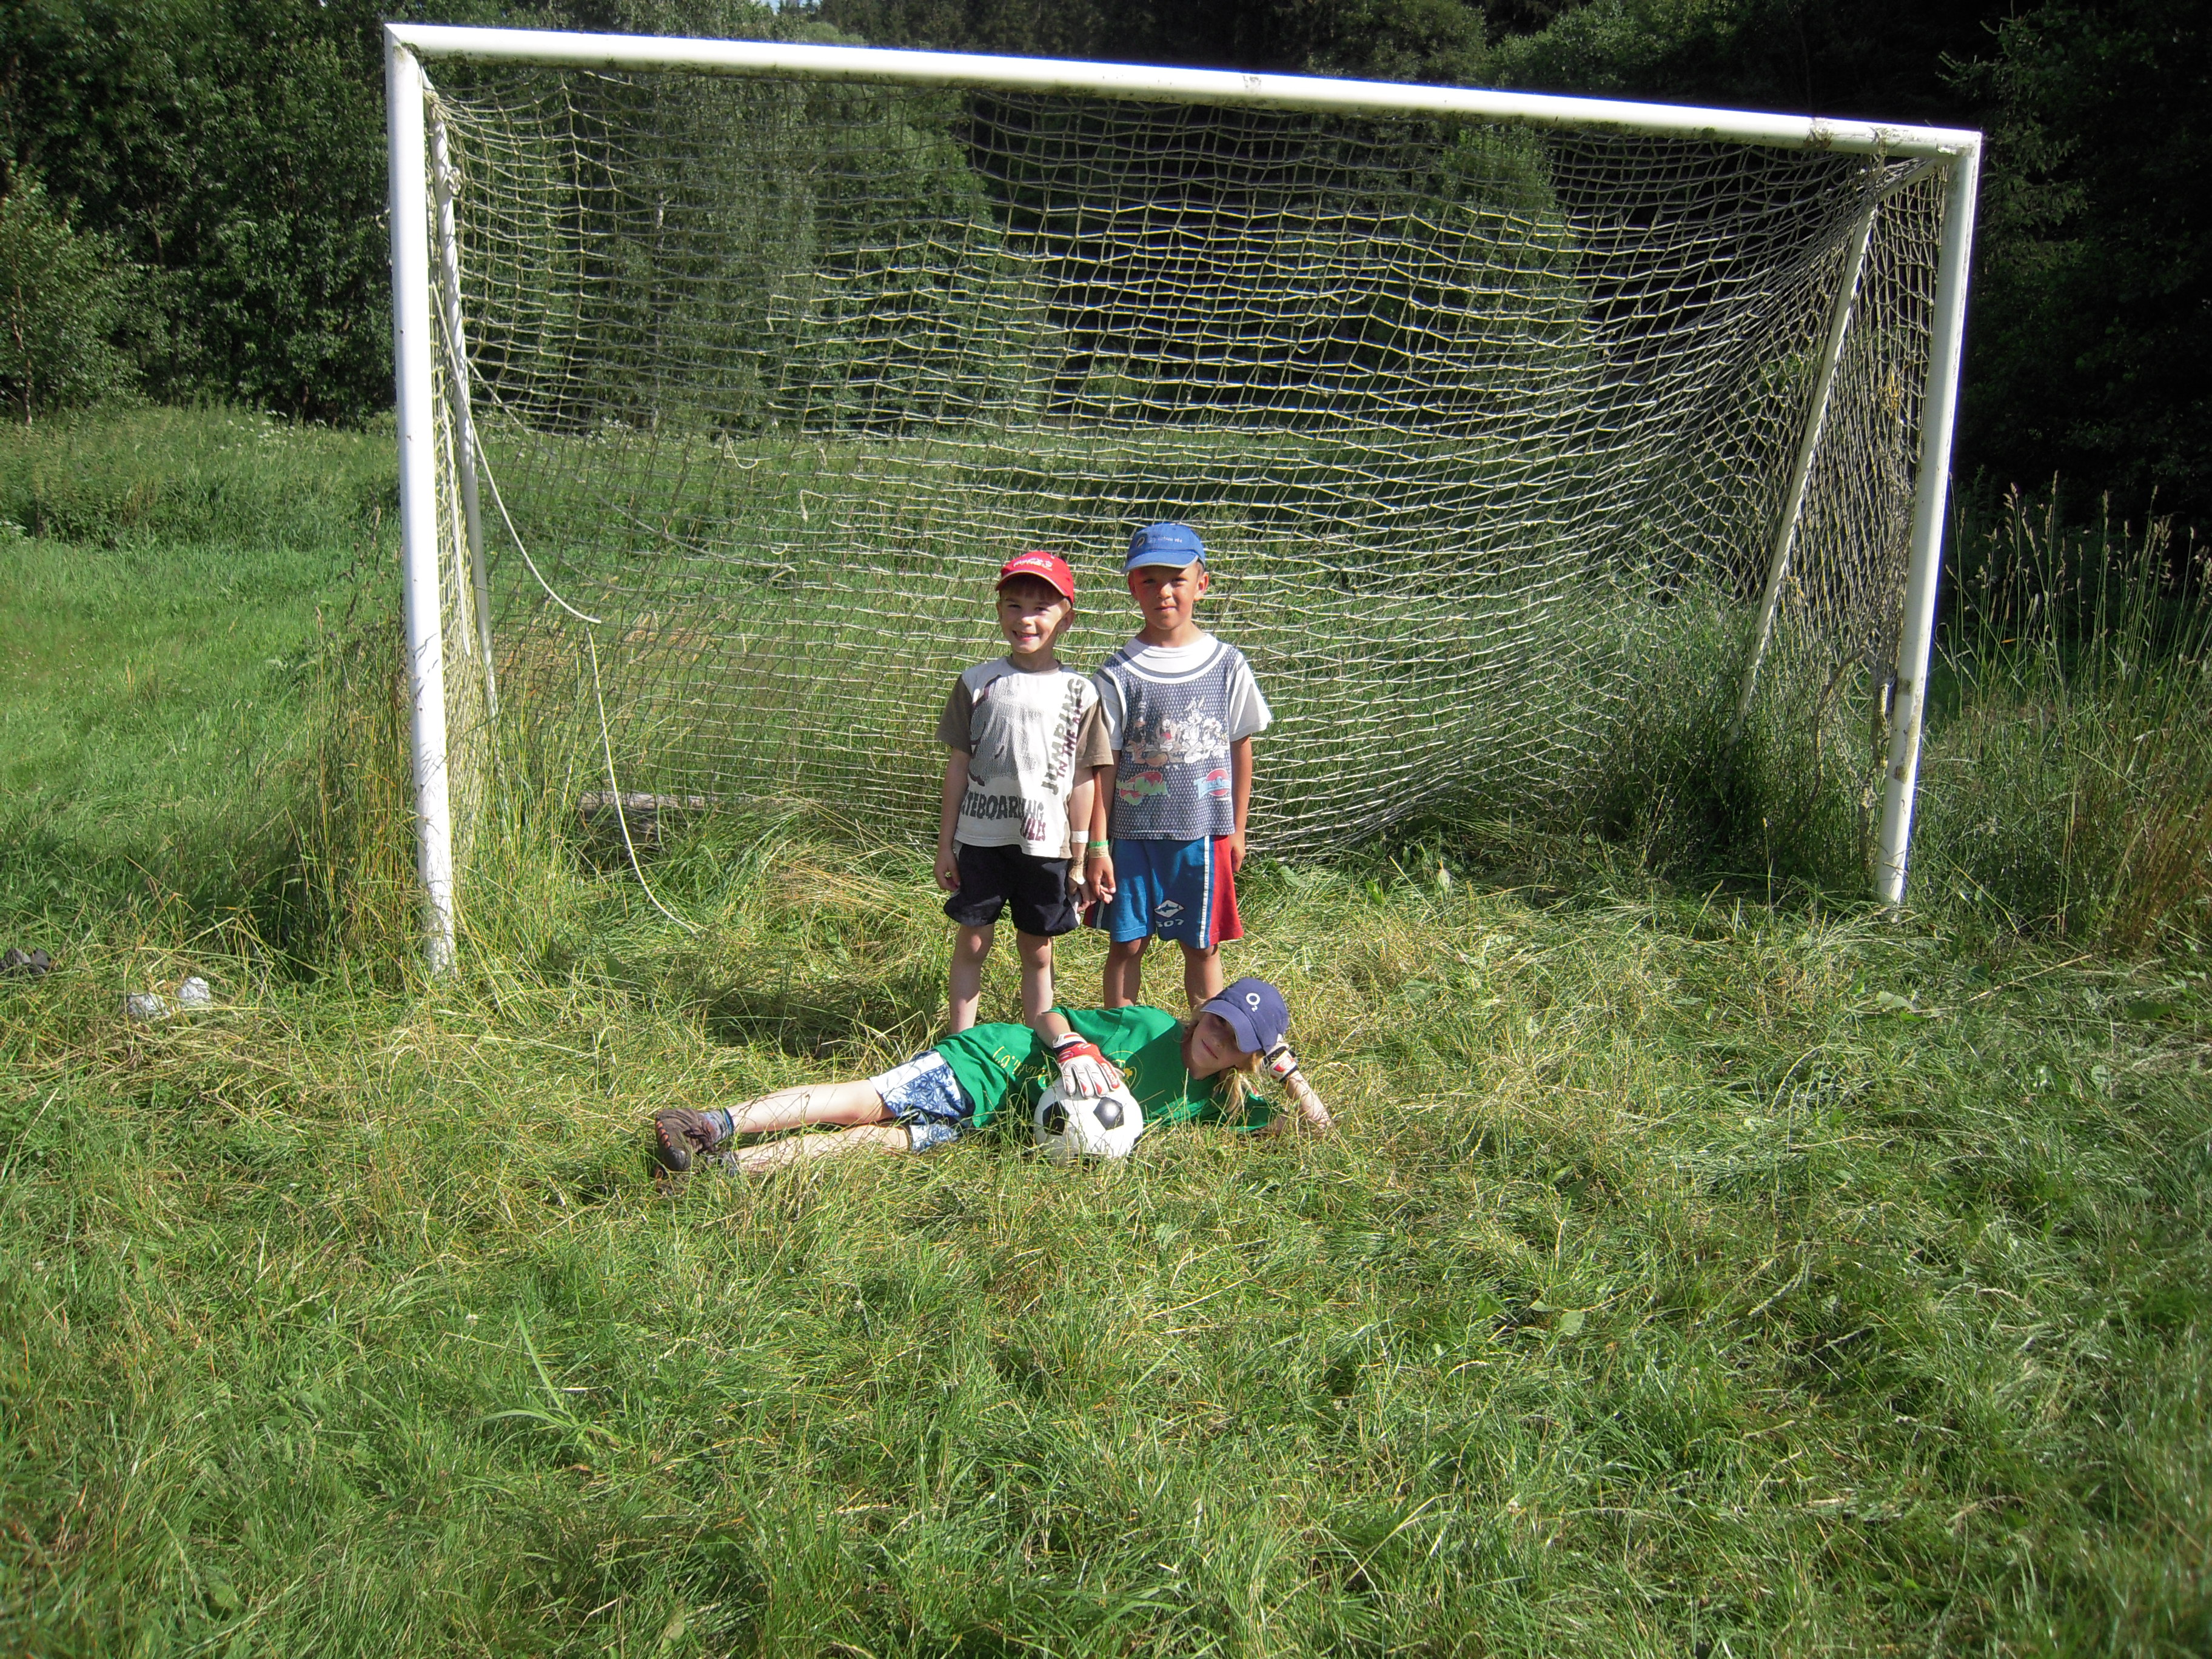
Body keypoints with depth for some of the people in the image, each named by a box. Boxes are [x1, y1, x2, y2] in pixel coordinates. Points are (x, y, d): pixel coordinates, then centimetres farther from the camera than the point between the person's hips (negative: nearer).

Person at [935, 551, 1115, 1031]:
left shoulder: (1079, 693, 0)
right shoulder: (978, 683, 2)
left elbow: (1083, 779, 2)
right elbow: (958, 764, 5)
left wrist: (1080, 857, 1)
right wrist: (945, 842, 4)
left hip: (1046, 843, 0)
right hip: (981, 838, 0)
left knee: (1038, 954, 10)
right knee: (971, 945, 6)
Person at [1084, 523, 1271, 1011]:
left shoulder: (1227, 665, 0)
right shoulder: (1117, 674, -5)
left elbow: (1240, 748, 8)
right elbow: (1104, 764, -3)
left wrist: (1236, 829, 10)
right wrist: (1098, 845, -4)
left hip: (1203, 833, 1)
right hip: (1133, 833, -1)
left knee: (1203, 946, 11)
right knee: (1126, 944, 6)